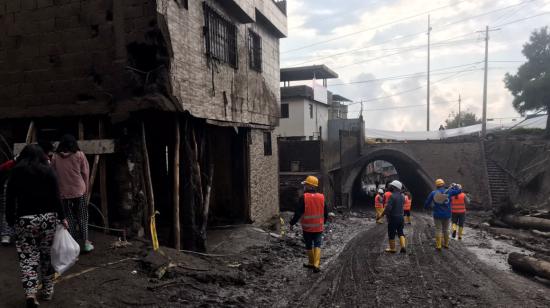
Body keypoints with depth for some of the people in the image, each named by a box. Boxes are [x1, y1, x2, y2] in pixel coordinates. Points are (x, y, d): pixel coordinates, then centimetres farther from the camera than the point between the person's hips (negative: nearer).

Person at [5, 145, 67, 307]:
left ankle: (30, 292, -9)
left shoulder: (16, 172, 3)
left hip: (25, 219, -1)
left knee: (28, 257, 3)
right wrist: (62, 217, 4)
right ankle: (47, 291, 22)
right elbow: (56, 197, -1)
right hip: (48, 217, 1)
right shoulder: (48, 171, 3)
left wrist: (11, 219, 8)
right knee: (47, 255, 12)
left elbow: (10, 198, 2)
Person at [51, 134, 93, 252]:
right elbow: (86, 173, -1)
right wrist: (86, 188, 11)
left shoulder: (55, 157, 0)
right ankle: (85, 242, 9)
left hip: (63, 192, 1)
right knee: (82, 217, 9)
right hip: (79, 191, -1)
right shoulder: (79, 155, -3)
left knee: (68, 218, 9)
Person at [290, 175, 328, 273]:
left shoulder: (303, 198, -15)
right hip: (319, 227, 3)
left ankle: (311, 263, 26)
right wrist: (323, 221, 26)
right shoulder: (321, 197, -1)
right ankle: (316, 265, -6)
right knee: (317, 245, 6)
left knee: (309, 246, 14)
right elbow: (326, 213, 9)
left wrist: (292, 223, -2)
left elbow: (298, 213, -14)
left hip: (307, 227, -2)